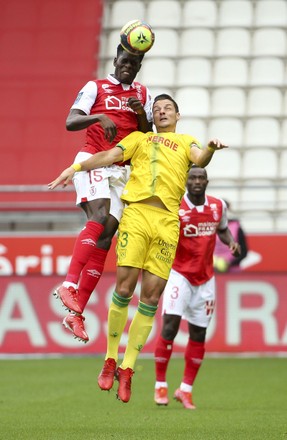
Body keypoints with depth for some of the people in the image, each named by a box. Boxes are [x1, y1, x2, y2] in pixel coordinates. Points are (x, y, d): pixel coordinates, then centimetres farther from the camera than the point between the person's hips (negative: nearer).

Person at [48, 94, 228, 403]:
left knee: (151, 298, -3)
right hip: (136, 213, -1)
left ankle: (127, 369, 4)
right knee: (124, 288, -11)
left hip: (167, 221, 1)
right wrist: (76, 167, -3)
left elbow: (200, 159, 4)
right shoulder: (139, 138, 23)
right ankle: (110, 360, 4)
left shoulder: (187, 142, 24)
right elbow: (111, 155, 12)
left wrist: (210, 149, -19)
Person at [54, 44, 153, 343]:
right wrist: (99, 116, -23)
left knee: (105, 237, -5)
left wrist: (141, 113, -4)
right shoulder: (96, 88, 6)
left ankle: (76, 314, -5)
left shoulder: (143, 95, 18)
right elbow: (71, 122, -6)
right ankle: (69, 285, -36)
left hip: (122, 171, 4)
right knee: (99, 217, -29)